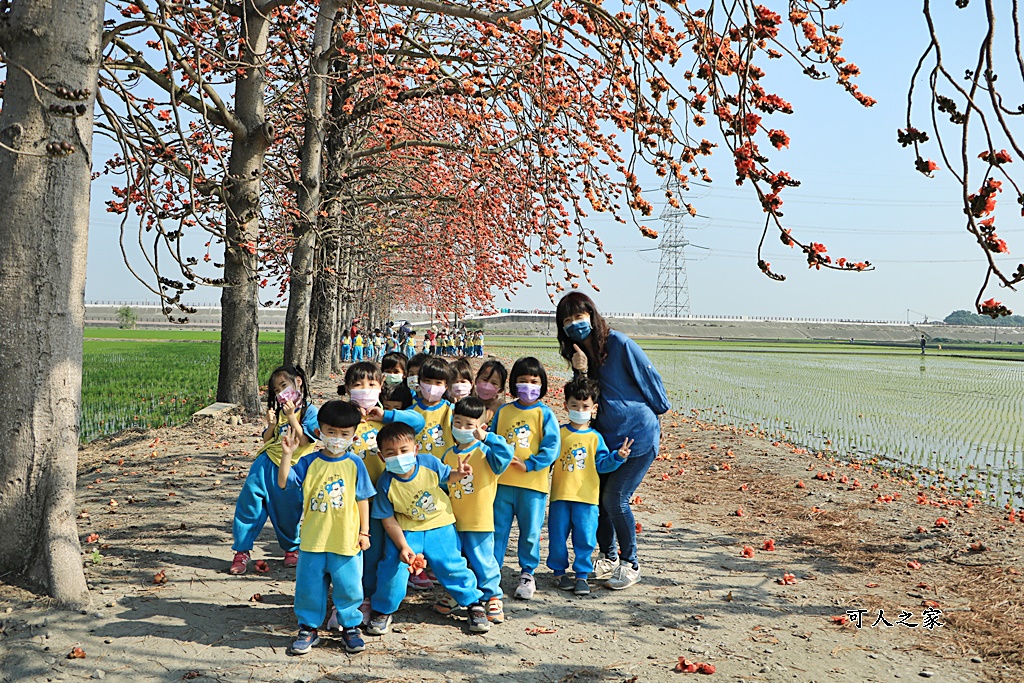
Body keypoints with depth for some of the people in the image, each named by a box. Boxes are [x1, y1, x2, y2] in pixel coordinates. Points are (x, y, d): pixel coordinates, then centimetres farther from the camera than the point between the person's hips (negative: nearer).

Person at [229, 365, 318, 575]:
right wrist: (271, 425, -4)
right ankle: (242, 552, 4)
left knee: (287, 513, 6)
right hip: (266, 464, 5)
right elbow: (267, 440, 15)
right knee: (249, 502, -5)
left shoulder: (309, 411, -4)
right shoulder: (279, 411, 12)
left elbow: (304, 440, -14)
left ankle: (291, 548, 33)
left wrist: (291, 416, -17)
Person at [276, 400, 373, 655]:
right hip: (313, 539, 1)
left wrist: (364, 531, 1)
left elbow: (362, 499, 4)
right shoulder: (309, 462, 0)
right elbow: (284, 482, -8)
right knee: (309, 585, 9)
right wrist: (287, 454, -19)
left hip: (347, 540, -1)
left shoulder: (354, 464, -1)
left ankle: (351, 627, 26)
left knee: (348, 585, 7)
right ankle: (308, 629, 25)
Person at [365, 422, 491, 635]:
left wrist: (459, 473, -16)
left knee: (451, 565, -2)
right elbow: (389, 521, -11)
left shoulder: (430, 463, -17)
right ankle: (383, 610, 12)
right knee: (393, 565, -13)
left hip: (439, 526, 1)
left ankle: (474, 603, 22)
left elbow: (445, 475, 6)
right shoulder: (386, 484, -19)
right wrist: (403, 547, -19)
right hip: (406, 531, 0)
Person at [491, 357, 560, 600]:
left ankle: (527, 573, 23)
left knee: (530, 531, 6)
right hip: (502, 482, 2)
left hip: (533, 483, -2)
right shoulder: (503, 411, 6)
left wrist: (529, 465, -15)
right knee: (497, 529, 9)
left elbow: (551, 447, -8)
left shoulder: (544, 414, -3)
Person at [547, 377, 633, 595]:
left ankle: (582, 575, 15)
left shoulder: (595, 438, 4)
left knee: (585, 538, 2)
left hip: (586, 497, 0)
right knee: (558, 537, 7)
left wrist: (618, 456, -14)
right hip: (560, 495, 0)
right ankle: (559, 572, 24)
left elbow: (602, 464, 1)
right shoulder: (558, 433, 4)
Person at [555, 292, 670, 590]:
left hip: (639, 435, -7)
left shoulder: (618, 343, -15)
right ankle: (609, 558, 24)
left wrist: (659, 411, 6)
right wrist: (582, 372, -12)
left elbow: (649, 377, -7)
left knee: (615, 499, -10)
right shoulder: (578, 353, 7)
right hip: (606, 437, 7)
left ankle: (630, 564, 10)